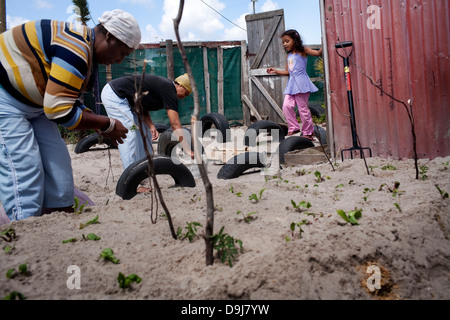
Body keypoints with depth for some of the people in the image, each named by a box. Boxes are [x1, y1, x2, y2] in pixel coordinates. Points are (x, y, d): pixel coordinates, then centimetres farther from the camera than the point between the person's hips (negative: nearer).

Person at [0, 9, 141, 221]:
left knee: (57, 163, 5)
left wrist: (103, 127, 0)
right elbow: (59, 110, -28)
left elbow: (67, 102, 12)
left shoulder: (86, 53, 7)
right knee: (24, 171, -13)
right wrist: (107, 124, -17)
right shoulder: (75, 49, -26)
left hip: (32, 105, 10)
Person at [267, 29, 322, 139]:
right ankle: (294, 127, 6)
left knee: (303, 108, -5)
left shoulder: (302, 51, 1)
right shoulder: (289, 55, 19)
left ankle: (308, 132, 6)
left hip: (301, 82, -7)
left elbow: (318, 53, -8)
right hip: (291, 83, 7)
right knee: (286, 106, -7)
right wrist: (275, 71, 15)